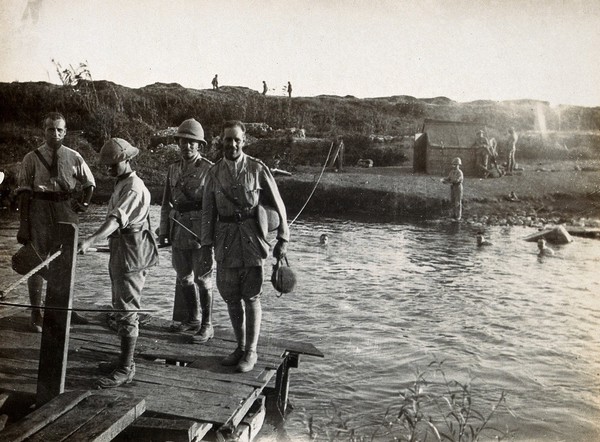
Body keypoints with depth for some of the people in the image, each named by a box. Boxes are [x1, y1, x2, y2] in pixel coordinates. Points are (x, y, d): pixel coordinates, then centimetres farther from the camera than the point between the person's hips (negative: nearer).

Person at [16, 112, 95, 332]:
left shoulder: (73, 157, 1)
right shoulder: (32, 158, -5)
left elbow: (89, 183, 15)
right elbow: (24, 193, -6)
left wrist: (83, 204, 2)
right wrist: (23, 225, -10)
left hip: (66, 210, 3)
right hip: (40, 211, -3)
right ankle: (36, 313, 18)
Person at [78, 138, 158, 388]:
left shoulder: (134, 188, -17)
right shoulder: (121, 184, 16)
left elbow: (117, 219, -32)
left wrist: (91, 240, -45)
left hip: (131, 255, -11)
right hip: (120, 254, 11)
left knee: (127, 311, -6)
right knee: (121, 308, 17)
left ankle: (126, 369, 2)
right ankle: (124, 360, 29)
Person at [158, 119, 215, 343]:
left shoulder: (209, 169, -6)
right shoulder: (173, 169, 12)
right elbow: (166, 202, 16)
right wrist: (163, 231, 12)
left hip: (201, 230, -6)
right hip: (179, 230, 6)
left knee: (202, 278, -1)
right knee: (183, 278, 14)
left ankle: (207, 325, 11)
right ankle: (192, 319, 30)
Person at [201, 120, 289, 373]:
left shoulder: (257, 169, -4)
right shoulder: (214, 172, 6)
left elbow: (278, 206, -2)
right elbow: (208, 211, 8)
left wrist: (283, 238, -5)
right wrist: (207, 243, 3)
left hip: (252, 240, -4)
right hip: (226, 241, 4)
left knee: (251, 297, 3)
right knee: (231, 297, 11)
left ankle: (251, 352, 16)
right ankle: (240, 347, 28)